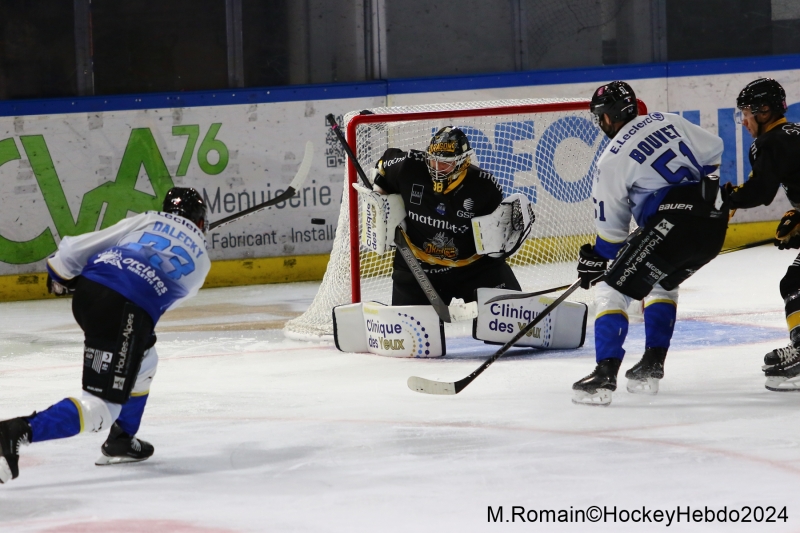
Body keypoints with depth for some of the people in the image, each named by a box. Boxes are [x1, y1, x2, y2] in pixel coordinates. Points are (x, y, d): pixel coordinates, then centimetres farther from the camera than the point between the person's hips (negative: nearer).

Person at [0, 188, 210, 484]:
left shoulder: (147, 220, 25)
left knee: (143, 360, 31)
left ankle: (121, 440, 32)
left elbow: (83, 246, 17)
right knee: (103, 406, -7)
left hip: (87, 291, 5)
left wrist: (60, 275, 32)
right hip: (128, 309, -5)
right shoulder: (200, 258, 22)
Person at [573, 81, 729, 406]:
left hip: (673, 224, -8)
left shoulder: (612, 159, -2)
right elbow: (715, 152, 19)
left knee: (611, 290, -1)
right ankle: (651, 367, 23)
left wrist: (596, 259, 19)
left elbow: (612, 226, 4)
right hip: (714, 221, 8)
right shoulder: (669, 122, 14)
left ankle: (605, 376, -13)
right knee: (662, 283, 30)